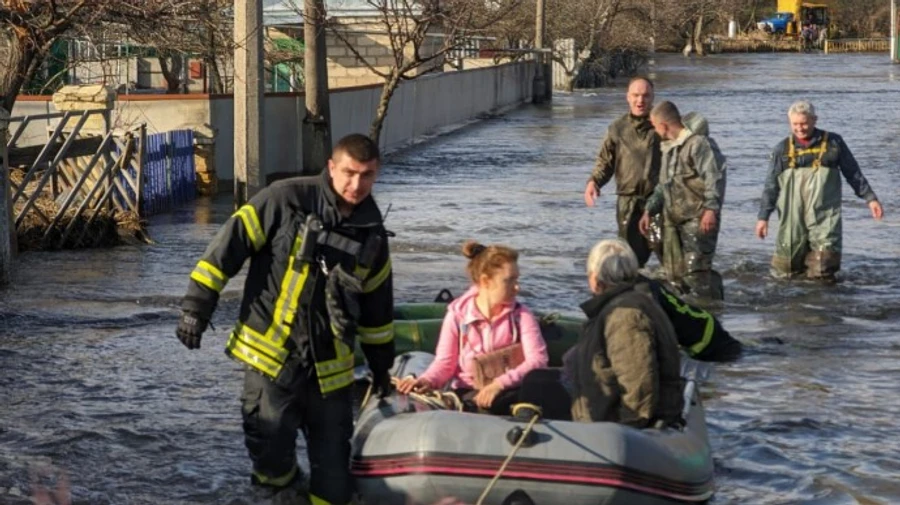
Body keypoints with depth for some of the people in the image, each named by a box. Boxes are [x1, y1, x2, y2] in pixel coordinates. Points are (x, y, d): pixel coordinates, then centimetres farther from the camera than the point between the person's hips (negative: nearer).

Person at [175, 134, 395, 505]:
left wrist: (381, 363, 24)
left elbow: (377, 303, 19)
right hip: (270, 355, -4)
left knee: (332, 466, 5)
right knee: (270, 453, -6)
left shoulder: (371, 230, 8)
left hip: (330, 366, 4)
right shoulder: (287, 200, -9)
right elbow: (230, 244, -7)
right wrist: (197, 306, -10)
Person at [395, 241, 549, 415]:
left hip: (507, 392, -2)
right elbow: (445, 362, 3)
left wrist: (500, 383, -28)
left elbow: (538, 359, -12)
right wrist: (427, 381, -21)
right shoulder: (457, 314, 0)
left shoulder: (521, 315, 0)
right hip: (467, 392, 2)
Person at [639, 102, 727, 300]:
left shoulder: (698, 143, -11)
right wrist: (649, 210, 20)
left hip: (698, 219, -9)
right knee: (674, 272, 9)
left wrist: (711, 209, -26)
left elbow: (715, 177, -19)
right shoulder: (668, 147, 19)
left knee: (695, 271, -16)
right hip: (673, 219, 9)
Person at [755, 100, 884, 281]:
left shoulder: (833, 143, 5)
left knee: (822, 274, -10)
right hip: (792, 219, 1)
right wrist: (763, 217, 5)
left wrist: (870, 198, 7)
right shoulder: (783, 149, 7)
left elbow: (854, 174, 12)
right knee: (784, 272, 3)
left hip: (824, 216, -1)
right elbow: (771, 186, 9)